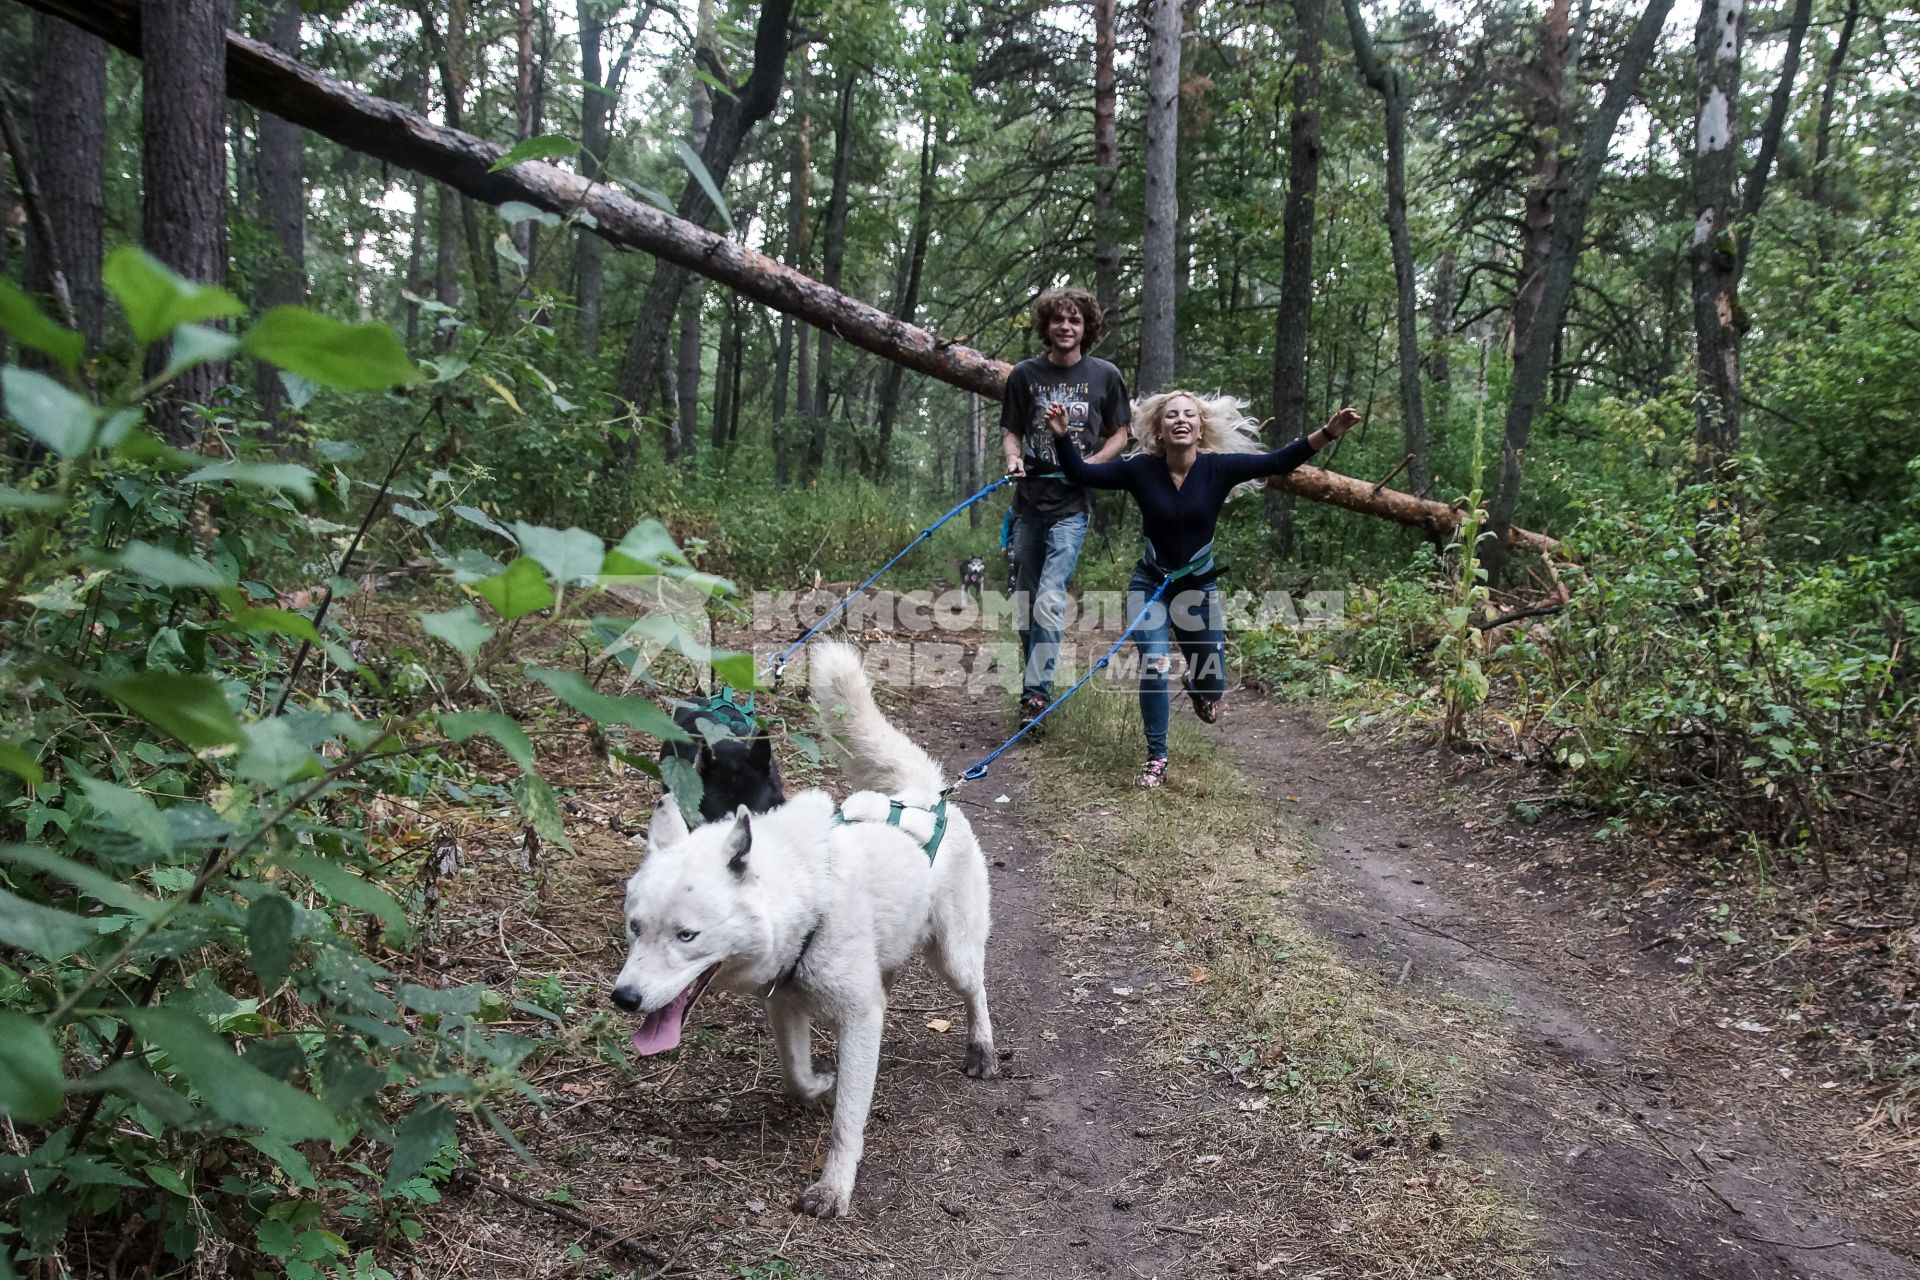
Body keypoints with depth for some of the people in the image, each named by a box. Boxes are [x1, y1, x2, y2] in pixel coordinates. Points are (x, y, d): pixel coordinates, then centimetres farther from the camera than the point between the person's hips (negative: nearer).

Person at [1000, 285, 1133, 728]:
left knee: (1049, 599, -16)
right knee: (1025, 600, 10)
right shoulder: (1025, 374, 5)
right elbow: (1010, 430, 12)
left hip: (1072, 504, -3)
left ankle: (1037, 691, -9)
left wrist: (1092, 463, -7)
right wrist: (1013, 457, -9)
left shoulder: (1105, 376, 3)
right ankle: (1030, 680, 26)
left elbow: (1119, 434, 10)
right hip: (1029, 497, 3)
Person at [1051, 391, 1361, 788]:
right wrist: (1061, 436, -27)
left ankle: (1196, 687, 55)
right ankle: (1157, 758, -1)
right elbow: (1080, 473, -11)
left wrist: (1329, 432, -28)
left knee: (1212, 684, 13)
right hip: (1150, 585, -1)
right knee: (1153, 665, -20)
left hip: (1199, 588, 2)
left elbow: (1278, 462, -18)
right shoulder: (1141, 469, -14)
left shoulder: (1219, 468, -14)